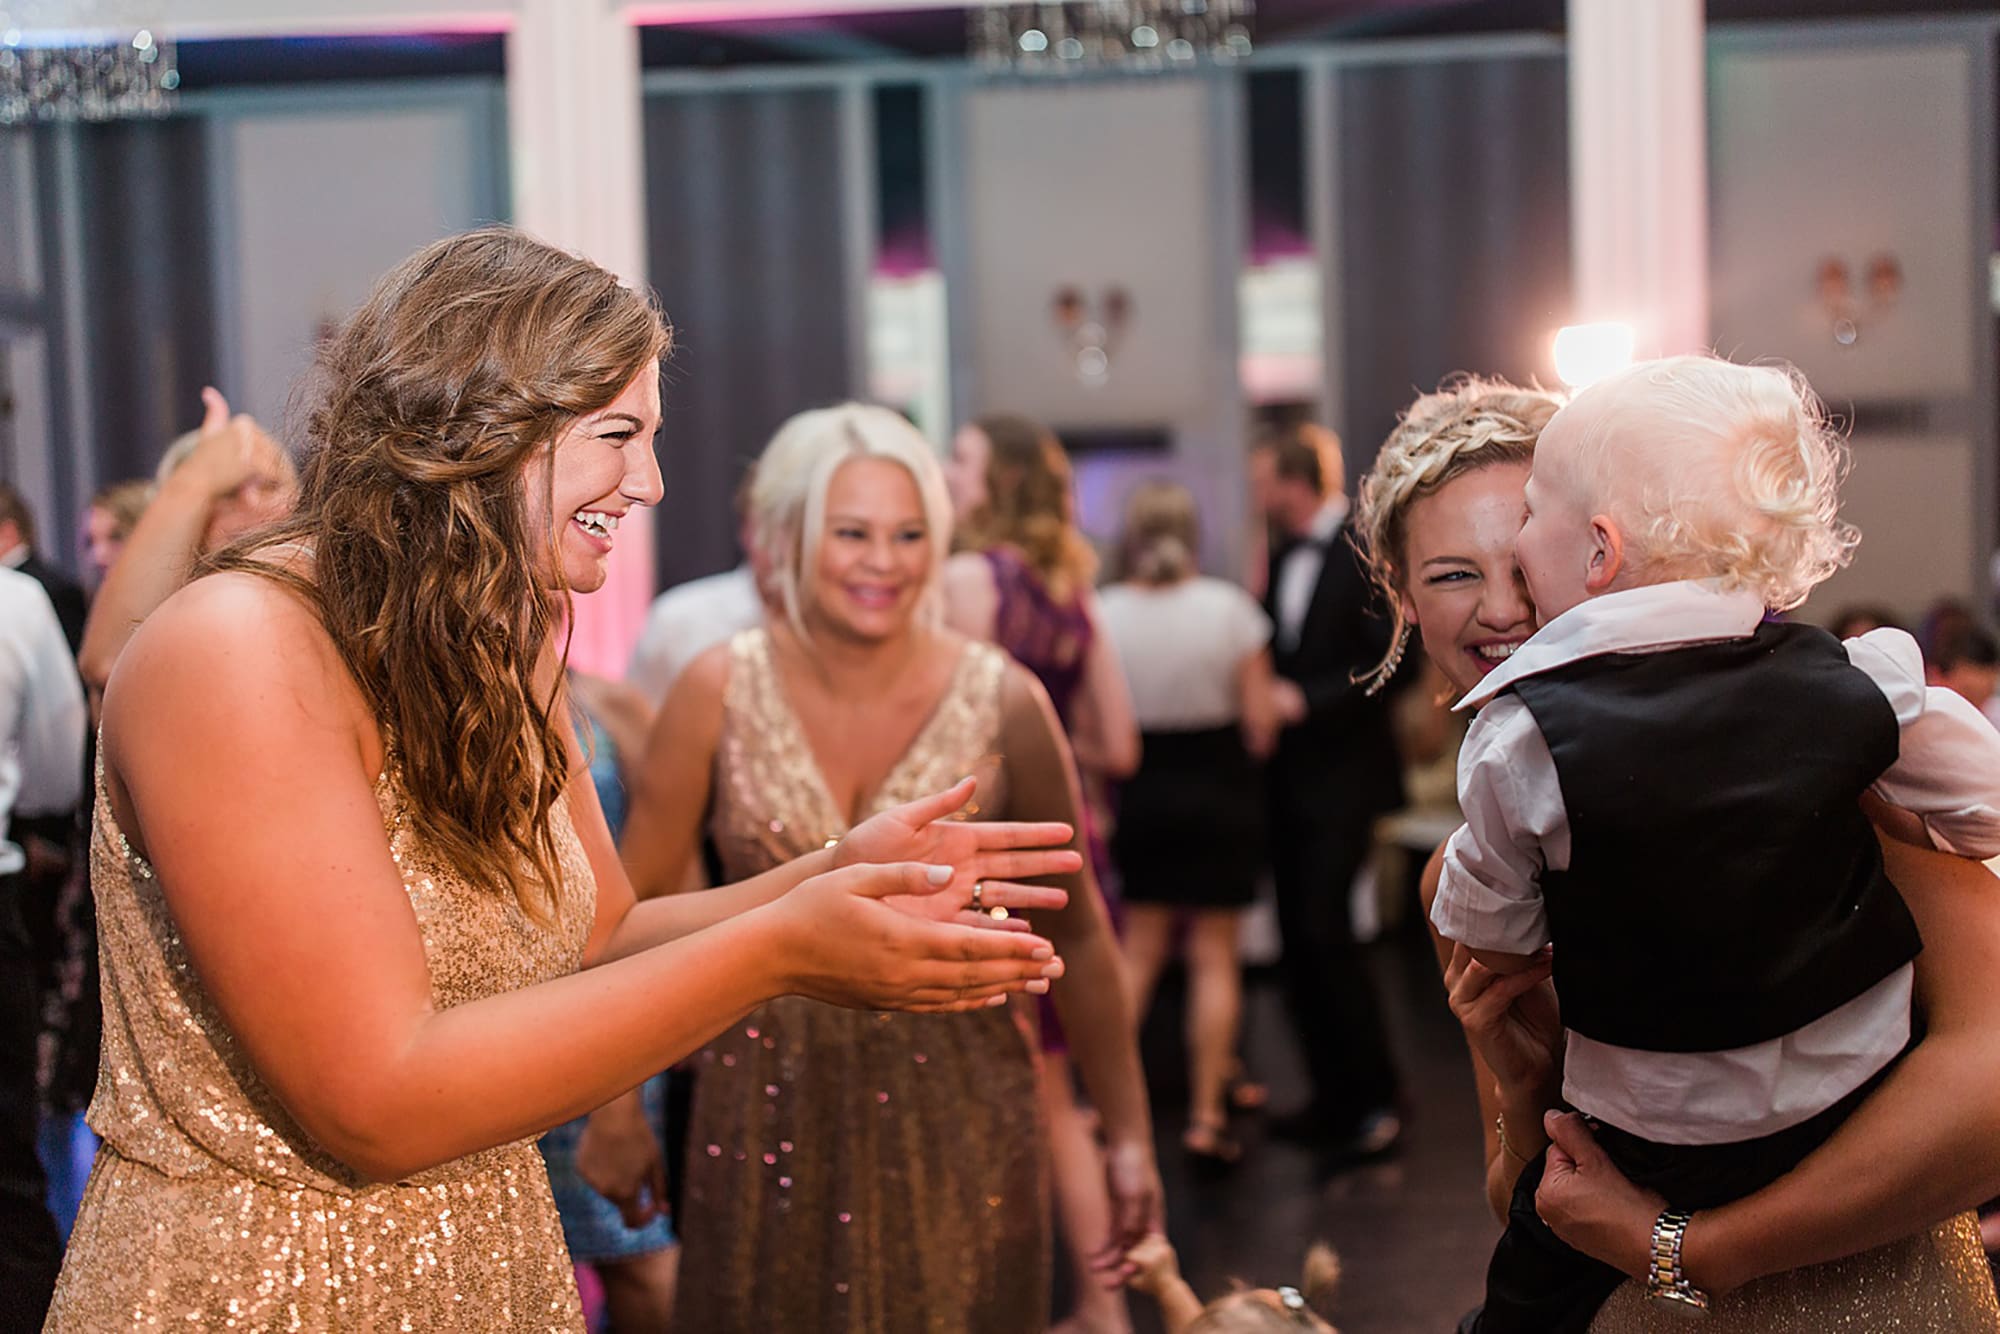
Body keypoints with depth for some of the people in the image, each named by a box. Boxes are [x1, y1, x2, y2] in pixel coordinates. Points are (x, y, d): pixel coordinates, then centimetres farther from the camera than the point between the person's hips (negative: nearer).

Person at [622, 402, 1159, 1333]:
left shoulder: (1003, 702, -9)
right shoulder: (719, 691, -8)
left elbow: (1074, 933, -1)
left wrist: (1127, 1131, 2)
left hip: (955, 1108, 0)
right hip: (769, 1112, 1)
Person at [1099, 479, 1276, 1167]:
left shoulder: (1104, 613, -8)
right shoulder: (1229, 607, -10)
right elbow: (1261, 721, -9)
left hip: (1140, 793, 2)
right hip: (1220, 791, -2)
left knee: (1138, 950, 15)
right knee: (1214, 957, 6)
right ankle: (1206, 1116, 9)